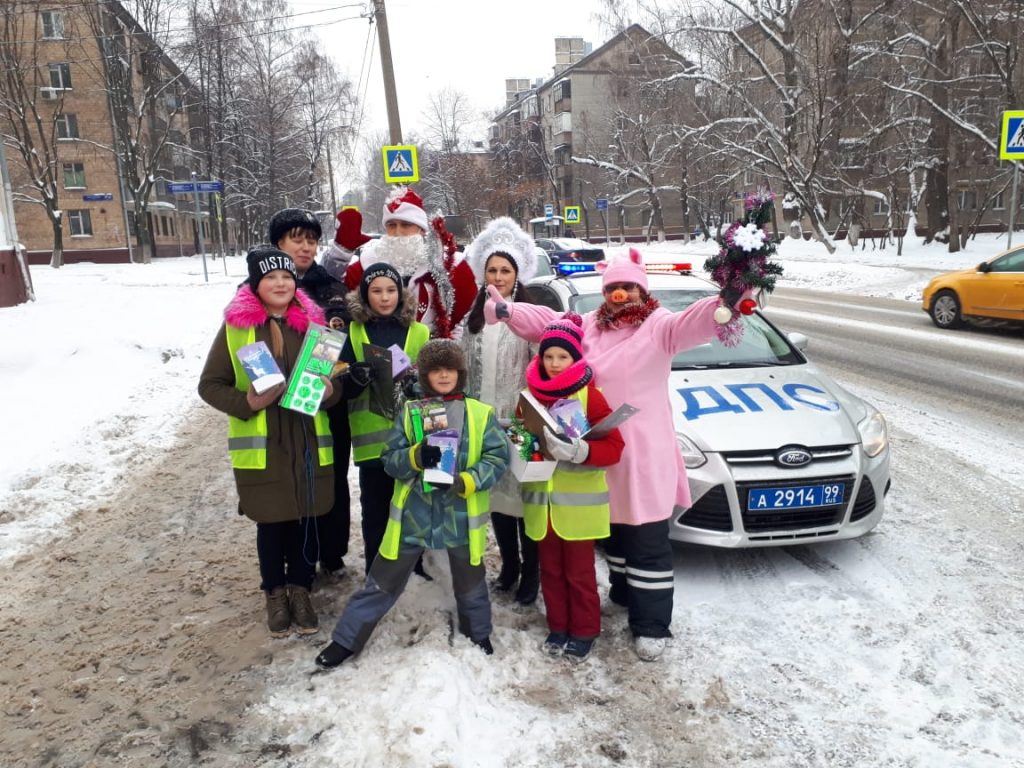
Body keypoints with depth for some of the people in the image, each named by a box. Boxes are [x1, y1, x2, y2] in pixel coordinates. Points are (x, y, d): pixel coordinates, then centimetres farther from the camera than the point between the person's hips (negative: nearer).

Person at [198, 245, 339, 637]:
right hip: (261, 446, -2)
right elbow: (210, 385, 0)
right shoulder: (236, 326, -4)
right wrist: (246, 403, -17)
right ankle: (275, 592, 31)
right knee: (271, 522, 9)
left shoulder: (311, 322, 4)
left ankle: (300, 588, 31)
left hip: (308, 442, 2)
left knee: (306, 520, 10)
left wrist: (329, 391, -9)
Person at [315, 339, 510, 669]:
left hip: (461, 515, 0)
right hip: (414, 513, 0)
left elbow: (498, 458, -6)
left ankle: (478, 636, 44)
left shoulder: (482, 414, -3)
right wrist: (416, 456, -25)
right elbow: (391, 460, -4)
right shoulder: (409, 412, 1)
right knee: (382, 581, 9)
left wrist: (465, 482, -21)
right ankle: (346, 640, 25)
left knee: (470, 584, 19)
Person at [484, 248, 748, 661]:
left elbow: (693, 321, -24)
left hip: (646, 451, -6)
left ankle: (652, 626, 11)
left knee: (648, 540, 1)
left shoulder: (658, 325, -7)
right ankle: (624, 593, 43)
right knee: (615, 530, 22)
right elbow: (545, 320, 12)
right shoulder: (588, 325, 11)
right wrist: (505, 309, 1)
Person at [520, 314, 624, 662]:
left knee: (579, 573, 6)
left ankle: (584, 632, 24)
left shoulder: (590, 395, -9)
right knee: (551, 571, 14)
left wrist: (580, 451, -28)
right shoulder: (531, 395, 5)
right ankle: (557, 627, 32)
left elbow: (615, 446, -12)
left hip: (578, 501, -4)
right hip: (542, 501, 4)